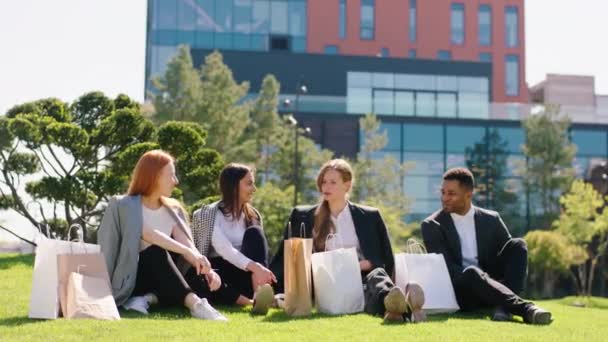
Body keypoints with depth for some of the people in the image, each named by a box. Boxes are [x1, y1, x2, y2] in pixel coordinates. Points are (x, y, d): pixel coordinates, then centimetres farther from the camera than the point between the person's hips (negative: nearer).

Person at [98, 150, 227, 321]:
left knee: (204, 282, -19)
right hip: (130, 281, -5)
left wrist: (207, 269, -26)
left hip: (163, 279, 5)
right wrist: (188, 252, -38)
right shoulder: (126, 206, -9)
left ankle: (150, 298, -27)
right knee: (157, 252, -35)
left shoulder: (172, 210, 8)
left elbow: (189, 246, -6)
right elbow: (150, 236, -27)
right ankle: (195, 303, -45)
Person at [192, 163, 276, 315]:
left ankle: (259, 294, -42)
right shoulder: (210, 214, -7)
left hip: (245, 275, 3)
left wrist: (258, 270, -22)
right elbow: (224, 250, -24)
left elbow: (259, 248, 1)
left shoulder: (253, 215, 10)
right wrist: (255, 266, -40)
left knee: (253, 233, -21)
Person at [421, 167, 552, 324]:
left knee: (518, 244, -17)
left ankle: (504, 306, -34)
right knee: (471, 273, -37)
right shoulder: (432, 225, 0)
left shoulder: (491, 220, 10)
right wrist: (477, 276, -26)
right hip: (459, 291, -4)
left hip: (491, 283, 4)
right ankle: (525, 308, -49)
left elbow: (513, 253, 6)